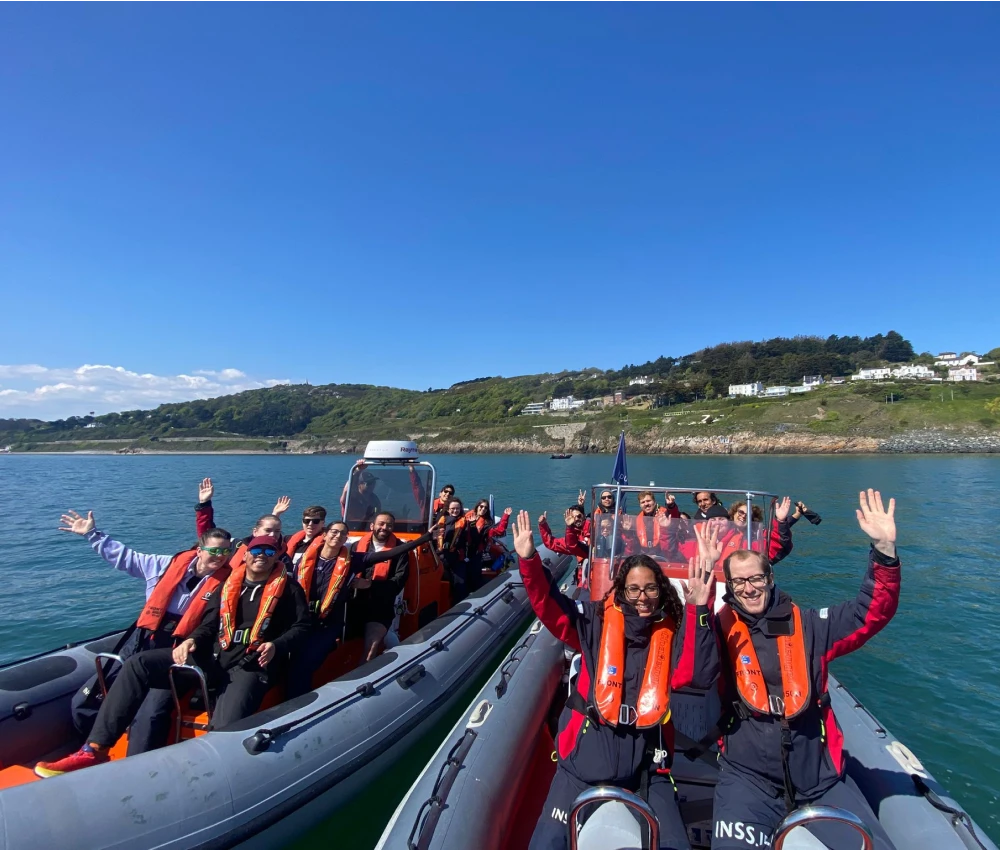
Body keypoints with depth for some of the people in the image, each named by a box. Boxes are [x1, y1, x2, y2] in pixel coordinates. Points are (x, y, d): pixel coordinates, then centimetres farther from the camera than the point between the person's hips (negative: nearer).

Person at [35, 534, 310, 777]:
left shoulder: (288, 589, 2)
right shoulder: (227, 586, 16)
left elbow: (302, 626, 0)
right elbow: (209, 626, 16)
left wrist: (276, 646, -17)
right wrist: (192, 640, -5)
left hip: (252, 667, -5)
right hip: (212, 657, 6)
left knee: (224, 730, -33)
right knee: (138, 665, -10)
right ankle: (95, 749, -11)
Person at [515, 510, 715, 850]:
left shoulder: (674, 630, 2)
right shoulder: (597, 621, 1)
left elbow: (689, 674, -15)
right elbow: (549, 606, -8)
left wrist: (696, 609, -24)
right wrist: (529, 559, -23)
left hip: (645, 764, 1)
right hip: (586, 758, 0)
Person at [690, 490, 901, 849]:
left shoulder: (806, 625, 4)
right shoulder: (721, 627, -4)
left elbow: (870, 613, -3)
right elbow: (698, 676, -21)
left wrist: (884, 549, -18)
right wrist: (701, 605, -35)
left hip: (820, 777, 3)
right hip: (749, 777, -3)